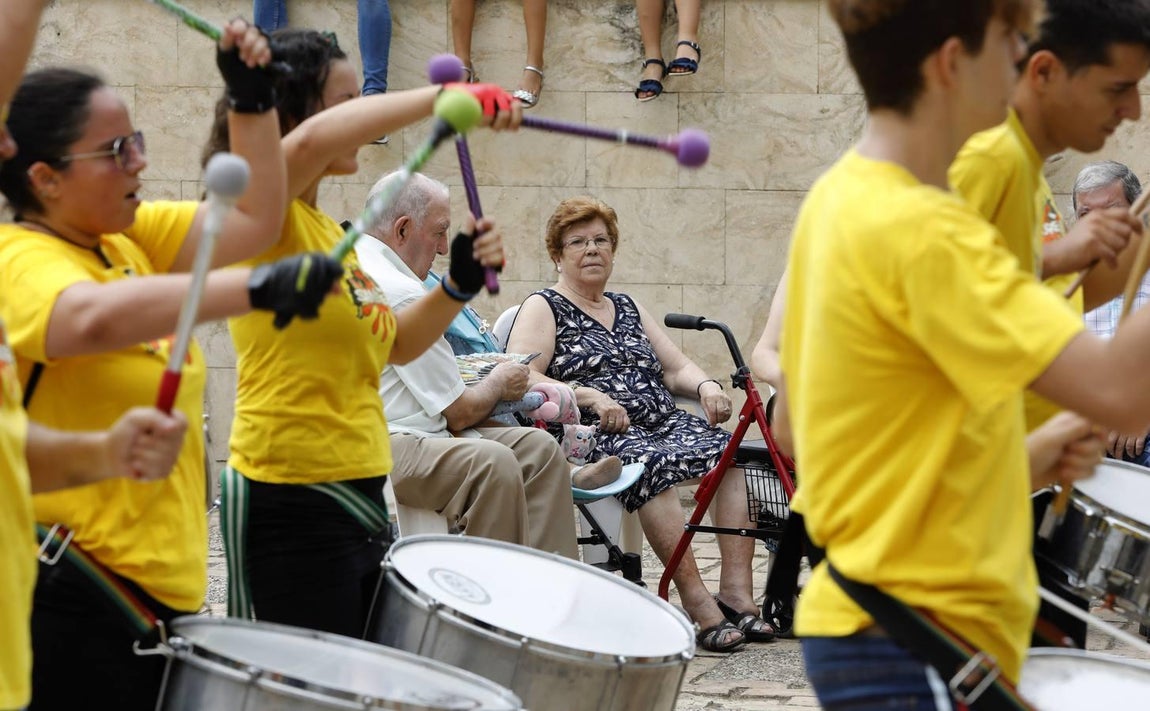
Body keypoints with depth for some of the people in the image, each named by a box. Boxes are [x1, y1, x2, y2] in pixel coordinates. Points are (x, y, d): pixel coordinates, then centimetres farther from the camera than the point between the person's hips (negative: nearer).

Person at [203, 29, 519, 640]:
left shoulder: (326, 228, 18)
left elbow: (398, 345, 22)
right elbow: (310, 140, -32)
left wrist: (459, 284, 4)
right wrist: (444, 97, -25)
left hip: (354, 495, 9)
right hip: (292, 501, -9)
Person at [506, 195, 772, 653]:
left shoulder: (628, 309, 29)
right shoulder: (543, 308, 10)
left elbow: (677, 367, 26)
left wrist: (706, 385, 3)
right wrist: (591, 397, -19)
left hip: (665, 424, 6)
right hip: (597, 436, -6)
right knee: (653, 464, -38)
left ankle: (736, 594, -31)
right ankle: (698, 605, -42)